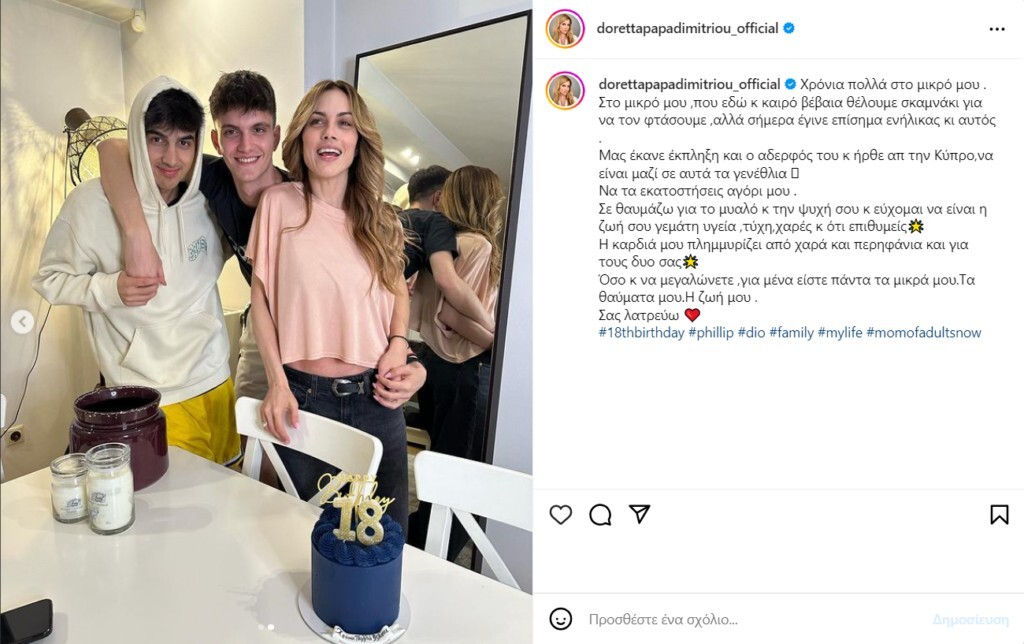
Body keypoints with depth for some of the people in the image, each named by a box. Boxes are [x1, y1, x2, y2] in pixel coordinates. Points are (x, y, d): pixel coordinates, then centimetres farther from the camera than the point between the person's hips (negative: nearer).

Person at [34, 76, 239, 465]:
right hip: (143, 400, -4)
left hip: (215, 384, 4)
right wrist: (110, 288, -20)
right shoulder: (93, 203, -13)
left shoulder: (208, 198, -1)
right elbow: (50, 279, -2)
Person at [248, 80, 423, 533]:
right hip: (302, 396, -2)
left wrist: (397, 346, -2)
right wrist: (276, 383, -5)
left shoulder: (379, 219, 4)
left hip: (375, 398, 2)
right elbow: (261, 296, 1)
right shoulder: (280, 202, -4)